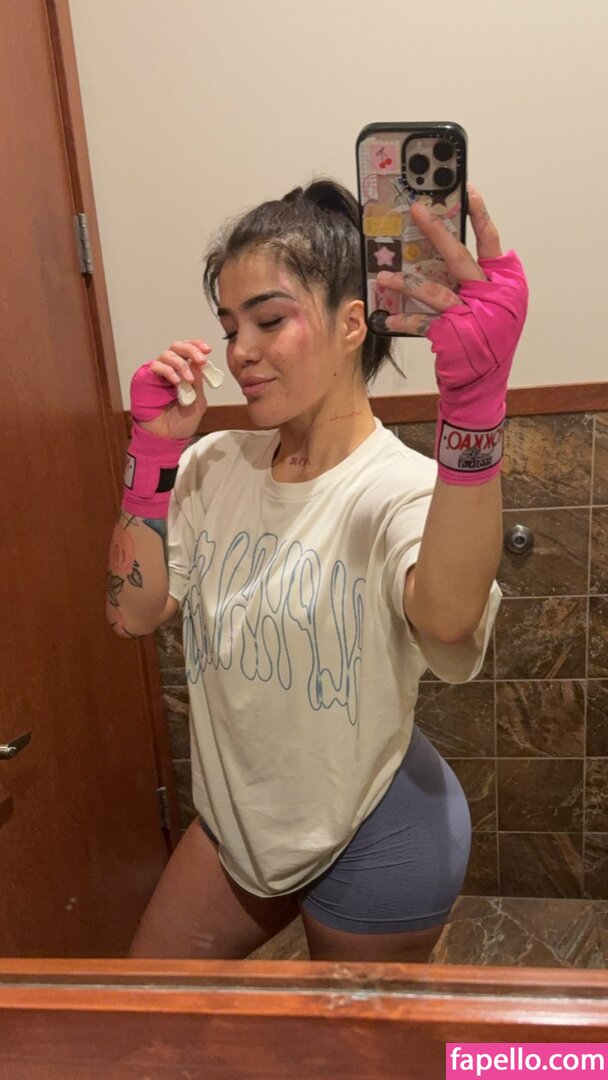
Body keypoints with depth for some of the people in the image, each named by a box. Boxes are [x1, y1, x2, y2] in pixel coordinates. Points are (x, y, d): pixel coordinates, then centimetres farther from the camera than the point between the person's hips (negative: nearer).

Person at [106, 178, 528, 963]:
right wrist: (154, 448, -17)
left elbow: (447, 615, -46)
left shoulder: (401, 488, -25)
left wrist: (475, 396, -59)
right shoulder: (213, 467, -5)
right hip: (237, 815, 6)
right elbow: (133, 611, -9)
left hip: (374, 840, -5)